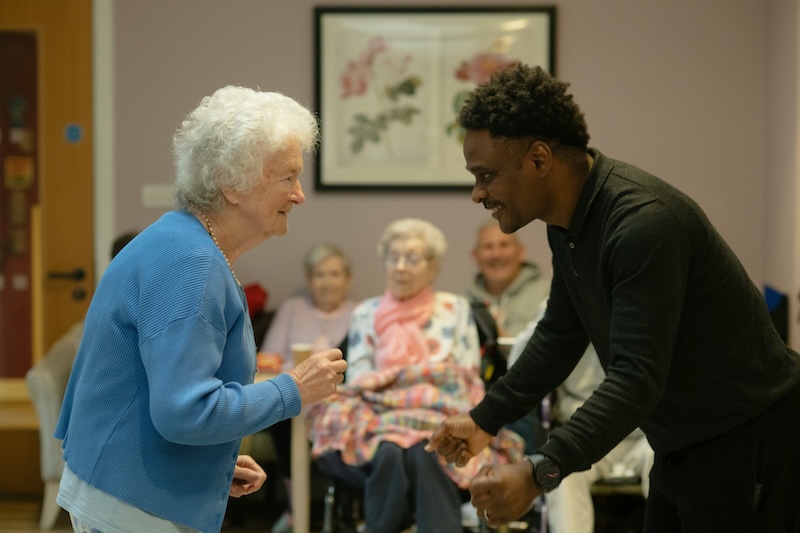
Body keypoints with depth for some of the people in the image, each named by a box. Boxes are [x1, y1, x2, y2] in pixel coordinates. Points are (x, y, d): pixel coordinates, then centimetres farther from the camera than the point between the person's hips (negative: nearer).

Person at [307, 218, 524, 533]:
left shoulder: (456, 310, 18)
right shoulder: (365, 315, 20)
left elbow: (468, 377, 8)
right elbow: (357, 377, 7)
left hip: (441, 416, -1)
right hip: (378, 417, 1)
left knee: (426, 453, -36)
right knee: (389, 453, -35)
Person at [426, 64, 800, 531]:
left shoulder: (644, 222, -28)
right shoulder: (569, 220, 1)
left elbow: (637, 377, -34)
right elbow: (560, 336, 14)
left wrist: (540, 473, -42)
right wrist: (485, 419, 10)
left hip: (748, 440, -9)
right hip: (684, 442, 9)